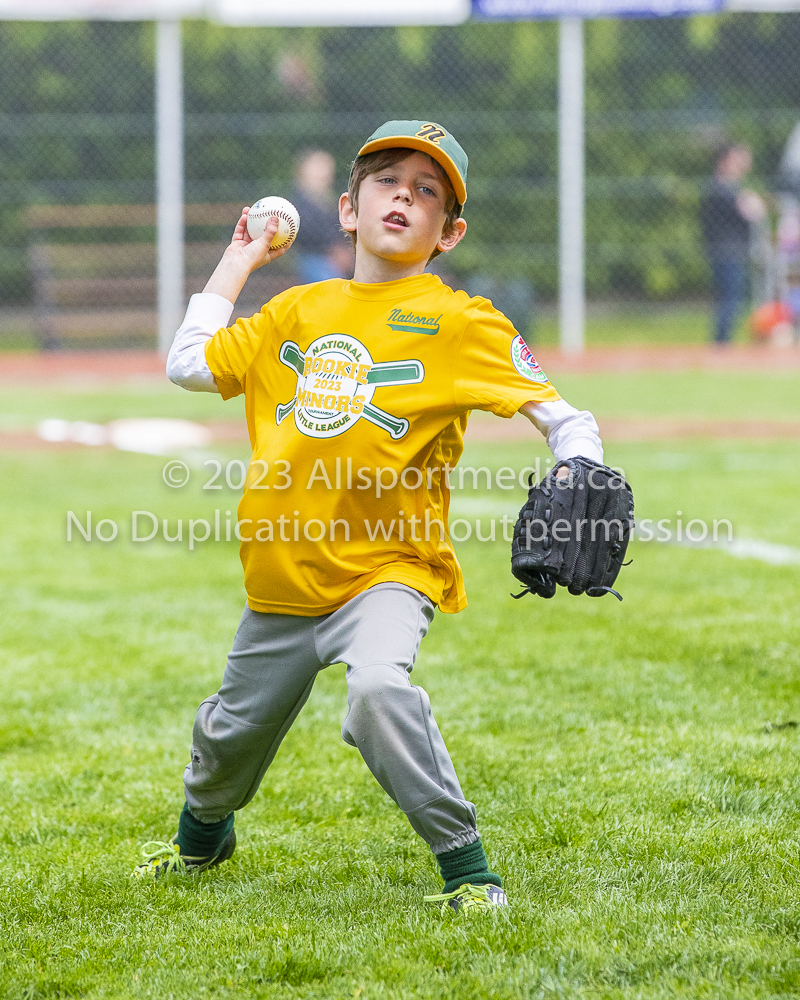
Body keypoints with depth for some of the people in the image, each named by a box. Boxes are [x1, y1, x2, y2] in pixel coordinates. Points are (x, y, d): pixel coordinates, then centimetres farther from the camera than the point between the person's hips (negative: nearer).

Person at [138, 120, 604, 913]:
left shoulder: (458, 322, -4)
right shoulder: (300, 310, 11)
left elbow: (562, 419, -8)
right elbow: (189, 363, 20)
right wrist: (237, 262, 22)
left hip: (387, 572, -5)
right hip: (284, 579, 5)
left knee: (378, 686, -35)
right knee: (229, 731, 20)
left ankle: (468, 870, -24)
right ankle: (203, 834, 54)